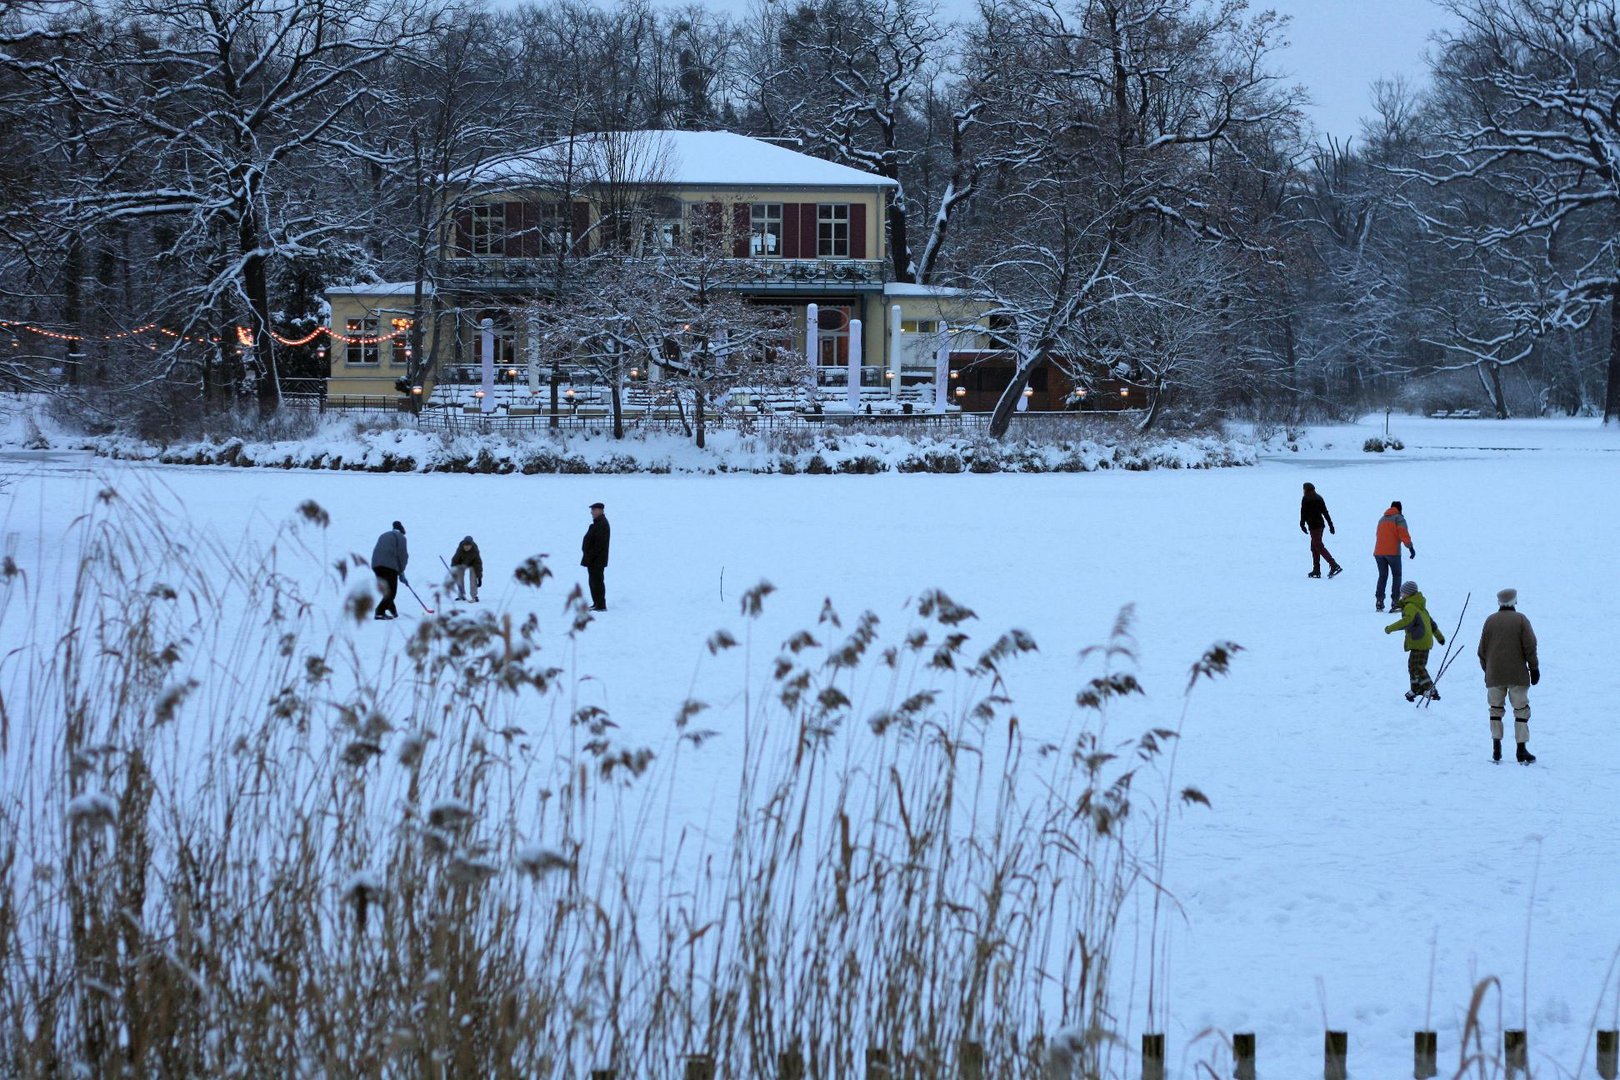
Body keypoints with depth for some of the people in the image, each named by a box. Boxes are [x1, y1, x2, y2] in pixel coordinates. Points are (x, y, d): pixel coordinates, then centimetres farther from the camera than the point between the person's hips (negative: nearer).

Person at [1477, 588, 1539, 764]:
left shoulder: (1490, 621, 3)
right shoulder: (1521, 620, -3)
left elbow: (1482, 650, 6)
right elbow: (1530, 646, -6)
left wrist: (1486, 670, 18)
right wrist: (1534, 668, 2)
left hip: (1494, 675, 2)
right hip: (1517, 675, -2)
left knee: (1496, 709, 12)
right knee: (1521, 710, 3)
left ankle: (1496, 749, 6)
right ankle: (1521, 750, -3)